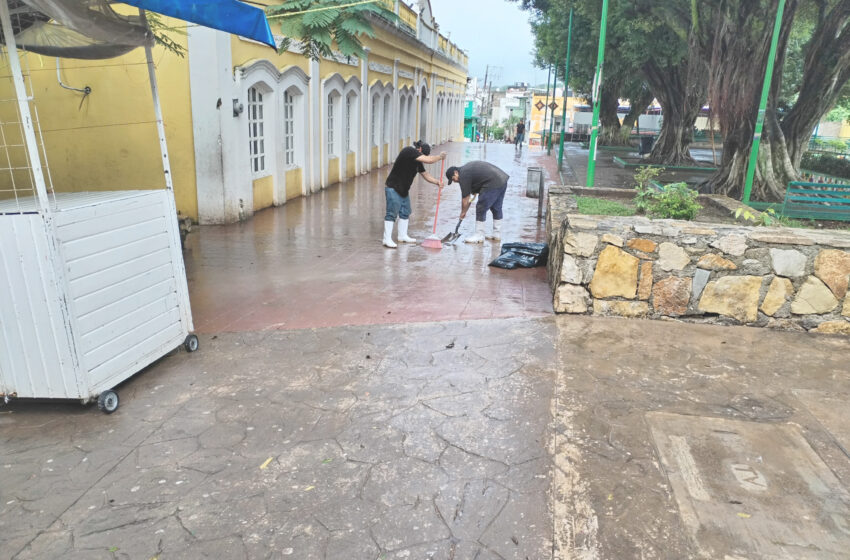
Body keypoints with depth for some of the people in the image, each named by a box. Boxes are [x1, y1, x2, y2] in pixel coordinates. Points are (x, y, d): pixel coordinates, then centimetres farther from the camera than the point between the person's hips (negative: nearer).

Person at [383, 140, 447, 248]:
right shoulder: (409, 151, -18)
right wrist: (440, 157, -9)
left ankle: (403, 236, 29)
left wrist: (437, 182, 0)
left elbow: (425, 174, 14)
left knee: (405, 213, 16)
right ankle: (387, 239, -4)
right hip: (393, 188, -10)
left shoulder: (417, 161, 9)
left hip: (404, 189, 10)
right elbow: (428, 160, -25)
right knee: (392, 213, -8)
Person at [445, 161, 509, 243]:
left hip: (493, 184, -10)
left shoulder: (463, 175, -5)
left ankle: (479, 236, 4)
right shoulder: (467, 168, 22)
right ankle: (497, 234, 26)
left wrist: (463, 212, 10)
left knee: (481, 209, -2)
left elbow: (465, 198, -2)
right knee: (496, 208, 18)